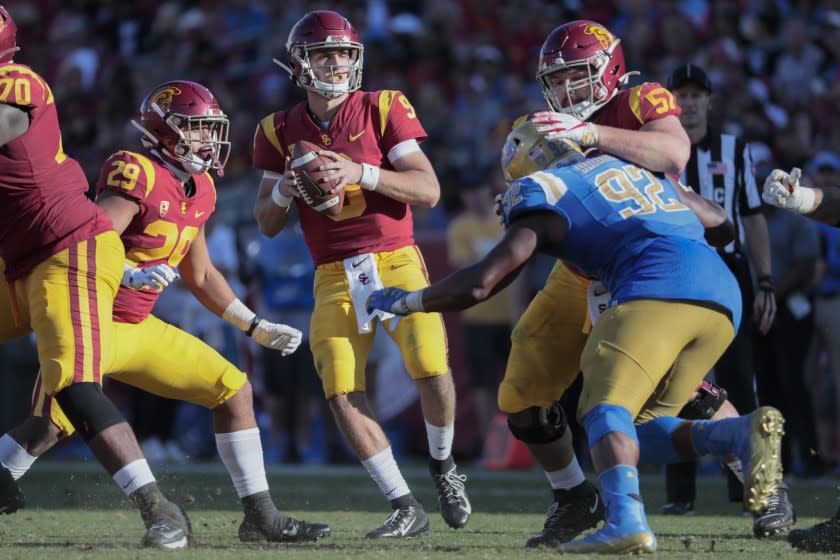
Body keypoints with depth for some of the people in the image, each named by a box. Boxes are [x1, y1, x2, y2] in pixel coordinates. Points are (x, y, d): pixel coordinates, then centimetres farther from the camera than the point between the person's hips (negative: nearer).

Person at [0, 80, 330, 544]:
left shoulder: (198, 191, 9)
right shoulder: (136, 176, -18)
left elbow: (201, 275, 21)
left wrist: (256, 327, 20)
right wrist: (130, 275, -42)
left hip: (139, 328, 8)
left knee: (233, 390, 5)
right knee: (49, 426, -23)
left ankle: (261, 517, 9)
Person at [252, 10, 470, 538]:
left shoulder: (383, 109, -1)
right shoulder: (281, 130, 8)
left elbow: (428, 191, -9)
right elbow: (268, 225, 12)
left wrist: (360, 172, -21)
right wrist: (284, 189, -10)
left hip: (396, 262, -2)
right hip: (334, 278, 2)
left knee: (432, 370, -20)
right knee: (342, 394, -12)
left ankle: (443, 464, 10)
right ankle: (407, 508, -1)